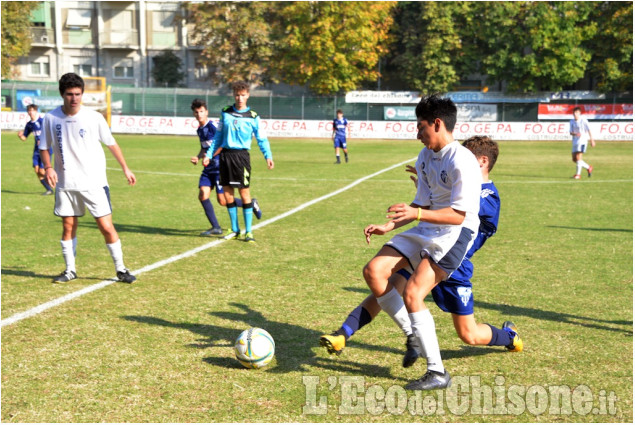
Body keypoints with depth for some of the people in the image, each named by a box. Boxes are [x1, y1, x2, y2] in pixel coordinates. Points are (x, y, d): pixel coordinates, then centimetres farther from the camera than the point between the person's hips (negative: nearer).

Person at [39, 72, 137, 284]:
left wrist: (125, 168, 3)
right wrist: (48, 167, -9)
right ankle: (70, 270, 23)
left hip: (94, 182, -2)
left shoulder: (94, 117, -8)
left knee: (106, 227, -4)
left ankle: (121, 269, 9)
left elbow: (111, 143, 3)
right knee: (68, 227, 8)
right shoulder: (51, 118, -3)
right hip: (65, 183, 2)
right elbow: (44, 147, 9)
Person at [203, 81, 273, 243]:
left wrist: (268, 156, -13)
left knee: (244, 193, -5)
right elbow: (218, 136, 14)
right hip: (225, 155, 4)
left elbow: (262, 138, 1)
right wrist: (209, 154, 10)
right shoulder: (225, 113, 8)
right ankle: (235, 230, 18)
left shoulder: (253, 117, -1)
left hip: (241, 155, -3)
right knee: (227, 194, 6)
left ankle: (248, 232, 5)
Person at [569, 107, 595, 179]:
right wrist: (575, 134, -21)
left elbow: (589, 130, -4)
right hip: (575, 141, 6)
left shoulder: (583, 120, -7)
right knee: (574, 159, 8)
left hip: (582, 140, -6)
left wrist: (592, 140, -5)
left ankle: (578, 174, -11)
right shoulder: (572, 122, 6)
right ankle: (588, 168, 25)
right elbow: (570, 132, 1)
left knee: (578, 157, -16)